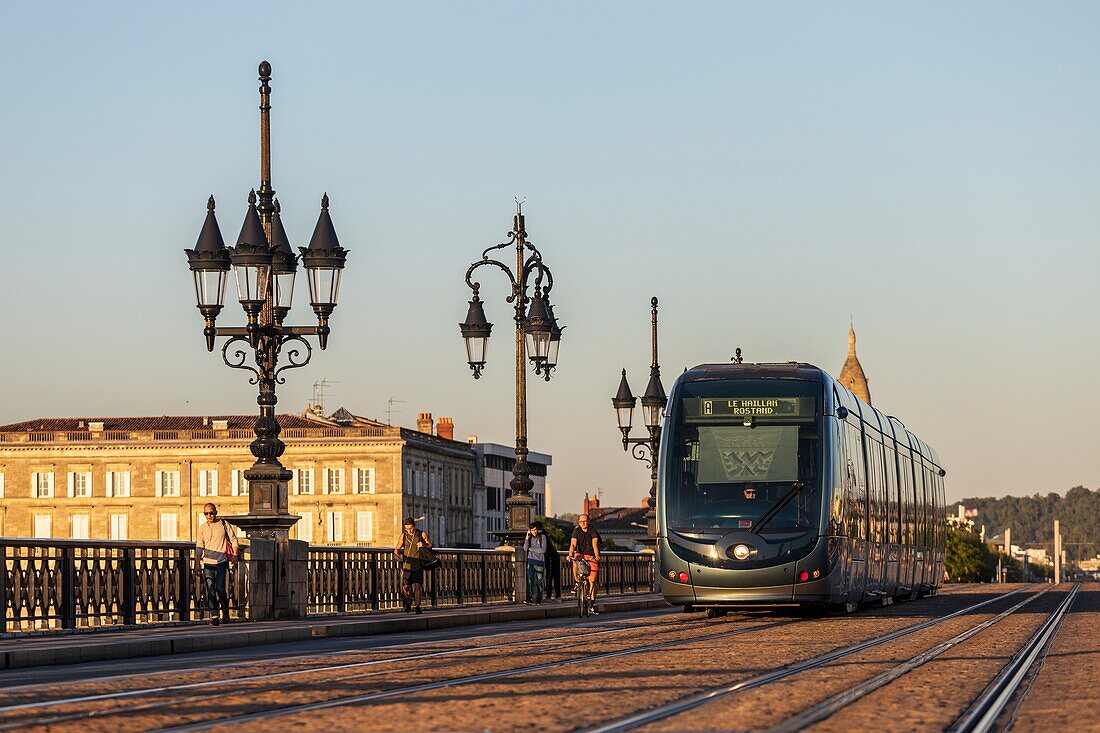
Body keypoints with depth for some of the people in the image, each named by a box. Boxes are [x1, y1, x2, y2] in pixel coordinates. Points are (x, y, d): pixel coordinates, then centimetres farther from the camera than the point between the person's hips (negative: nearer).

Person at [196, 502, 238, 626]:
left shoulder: (224, 524, 4)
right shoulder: (202, 528, 11)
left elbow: (233, 540, 7)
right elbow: (199, 546, 16)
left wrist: (235, 555, -5)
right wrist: (198, 562, 8)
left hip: (221, 561, -3)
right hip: (208, 562, 3)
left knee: (220, 588, -10)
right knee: (210, 590, -4)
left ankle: (225, 612, 10)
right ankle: (214, 616, -2)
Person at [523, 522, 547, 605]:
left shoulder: (542, 537, 0)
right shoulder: (529, 537, 8)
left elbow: (543, 550, -8)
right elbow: (525, 549, -3)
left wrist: (531, 549, -5)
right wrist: (527, 538, -9)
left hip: (540, 561, -1)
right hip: (531, 561, 1)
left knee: (539, 581, 2)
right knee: (530, 579, -12)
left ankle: (538, 600, 8)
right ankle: (528, 599, -19)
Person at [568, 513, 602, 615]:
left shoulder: (592, 531, -8)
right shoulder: (576, 531, -5)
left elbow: (594, 544, -21)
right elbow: (573, 544, -18)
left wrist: (597, 556, -37)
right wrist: (570, 555, -36)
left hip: (591, 557, -1)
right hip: (580, 554, 1)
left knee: (592, 580, -6)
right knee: (575, 562, -35)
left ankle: (593, 604, 0)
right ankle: (577, 582, -13)